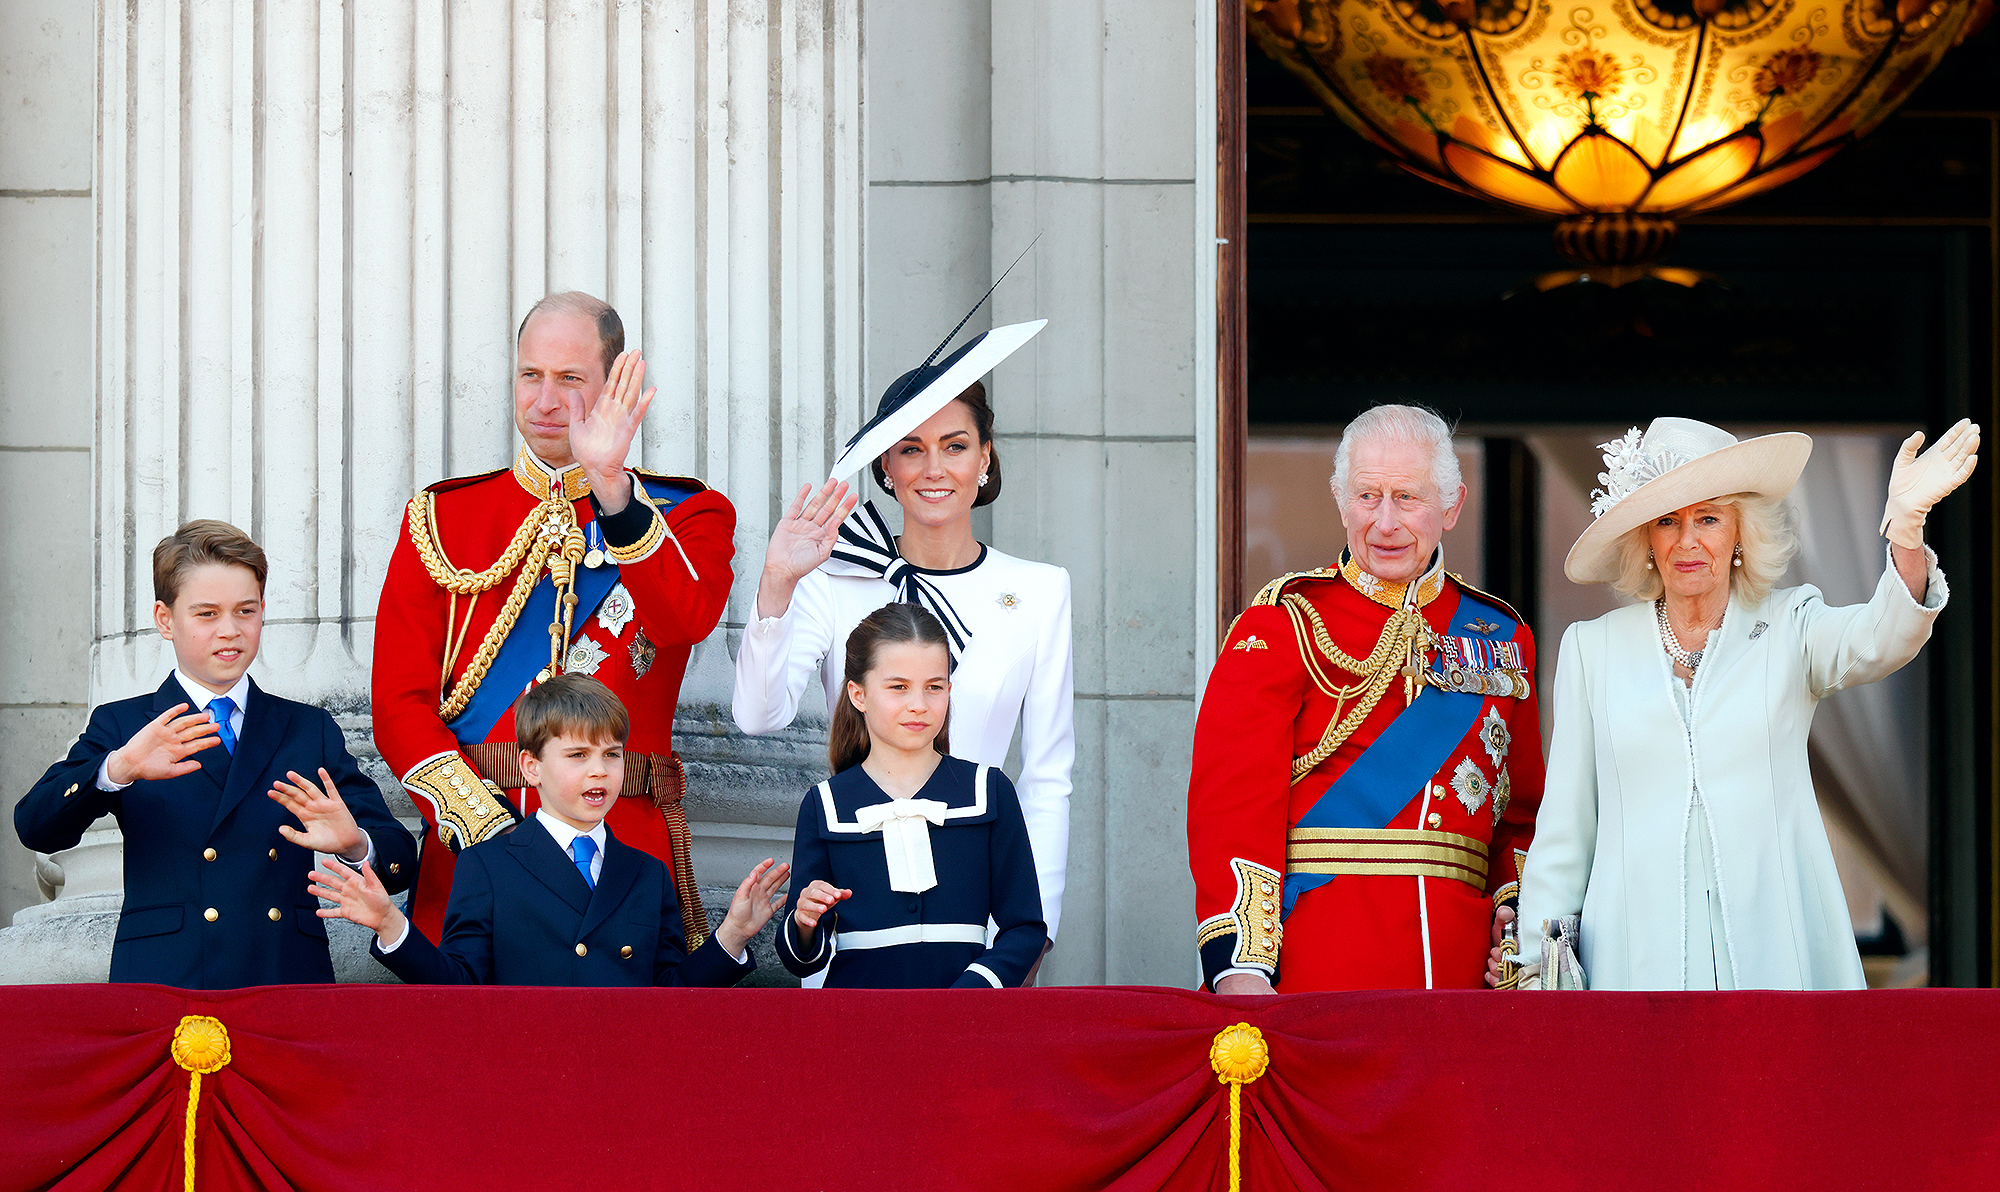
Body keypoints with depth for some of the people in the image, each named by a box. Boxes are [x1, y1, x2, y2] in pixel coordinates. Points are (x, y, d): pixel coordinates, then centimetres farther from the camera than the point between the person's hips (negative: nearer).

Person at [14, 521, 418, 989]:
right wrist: (118, 769, -22)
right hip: (162, 987, -3)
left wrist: (355, 845, -13)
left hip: (290, 983, 3)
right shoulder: (121, 727, 13)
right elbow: (35, 828, -4)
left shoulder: (311, 730, 18)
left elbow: (400, 862, 11)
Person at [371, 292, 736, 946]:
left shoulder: (687, 515, 7)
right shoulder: (441, 516, 10)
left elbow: (686, 618, -16)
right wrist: (485, 830, -12)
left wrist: (609, 482, -25)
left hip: (629, 840, -1)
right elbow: (401, 705, 3)